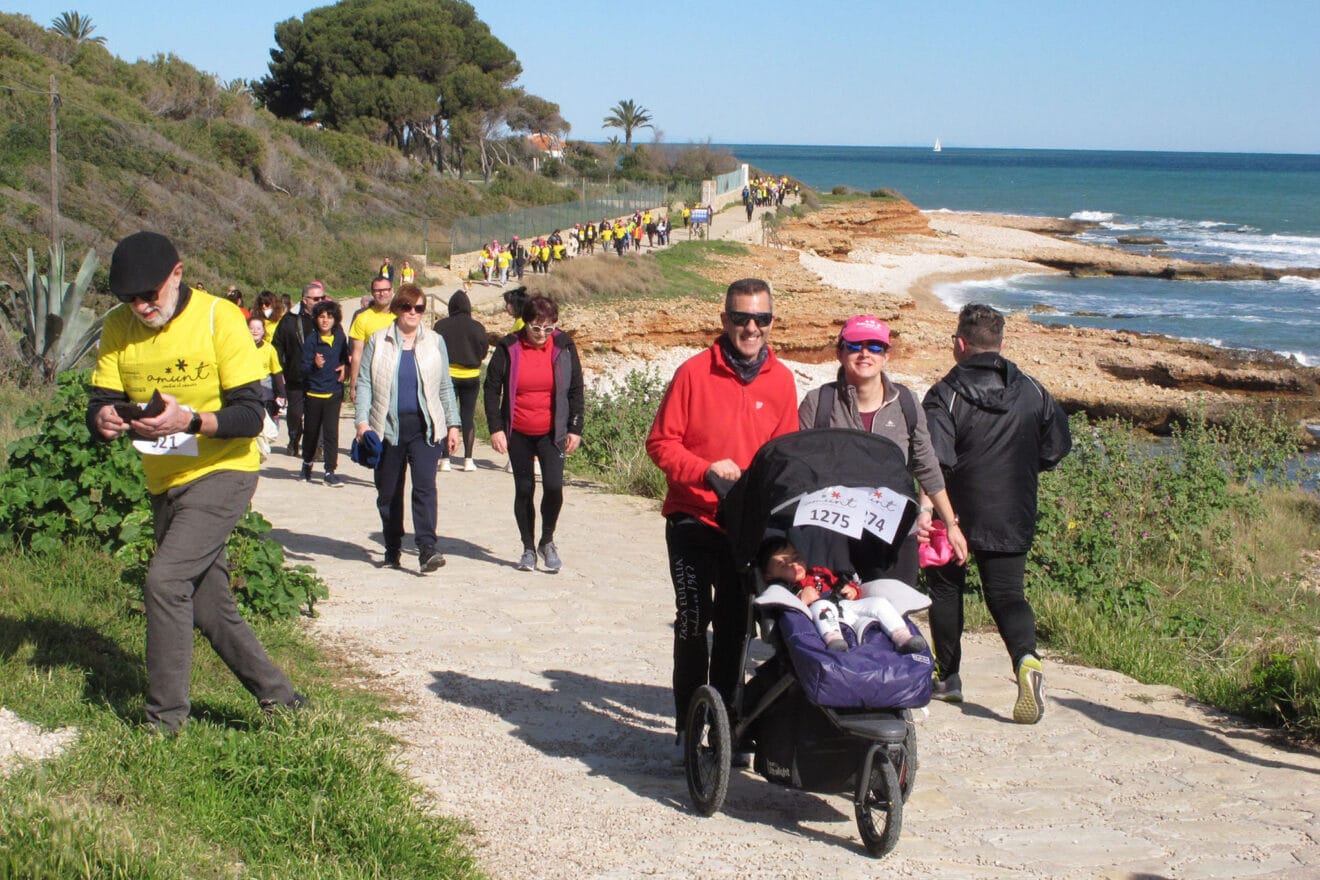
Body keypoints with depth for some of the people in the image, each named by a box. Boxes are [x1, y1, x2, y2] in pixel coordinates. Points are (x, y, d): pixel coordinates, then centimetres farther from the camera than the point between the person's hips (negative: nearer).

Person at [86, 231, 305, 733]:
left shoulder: (219, 317, -16)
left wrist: (190, 421, -37)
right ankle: (279, 700, 23)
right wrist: (104, 420, -26)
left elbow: (249, 415, -19)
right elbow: (100, 403, -1)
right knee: (209, 609, 10)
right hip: (164, 484, 6)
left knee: (164, 582, -20)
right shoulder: (118, 328, -1)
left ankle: (164, 720, -10)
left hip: (221, 472, -6)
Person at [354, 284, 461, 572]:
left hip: (425, 428, -1)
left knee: (425, 485, -15)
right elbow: (364, 383, 4)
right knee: (388, 492, 7)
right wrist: (363, 420, -8)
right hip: (388, 427, 1)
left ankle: (427, 548, -21)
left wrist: (452, 424, 8)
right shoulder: (378, 341, 6)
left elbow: (445, 387, 13)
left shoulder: (435, 342, 10)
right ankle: (392, 548, 21)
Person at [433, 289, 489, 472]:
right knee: (468, 416, 8)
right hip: (471, 376, 1)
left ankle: (445, 459, 0)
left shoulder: (441, 325, -7)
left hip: (448, 375, -1)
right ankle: (468, 459, 6)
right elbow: (484, 352, 0)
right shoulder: (477, 327, -6)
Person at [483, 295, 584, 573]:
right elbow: (491, 388, 0)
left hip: (552, 432, 0)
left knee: (553, 486, -14)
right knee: (524, 489, 6)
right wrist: (495, 428, -7)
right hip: (518, 434, 0)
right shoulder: (509, 348, -5)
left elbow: (576, 391, 5)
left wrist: (575, 429, 0)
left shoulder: (563, 347, -2)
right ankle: (528, 548, 19)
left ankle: (547, 541, 9)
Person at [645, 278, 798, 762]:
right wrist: (705, 471, -20)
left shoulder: (781, 381, 2)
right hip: (693, 521, -3)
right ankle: (687, 727, 9)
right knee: (692, 624, -4)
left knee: (734, 628, 11)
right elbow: (661, 442, -6)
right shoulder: (694, 372, -8)